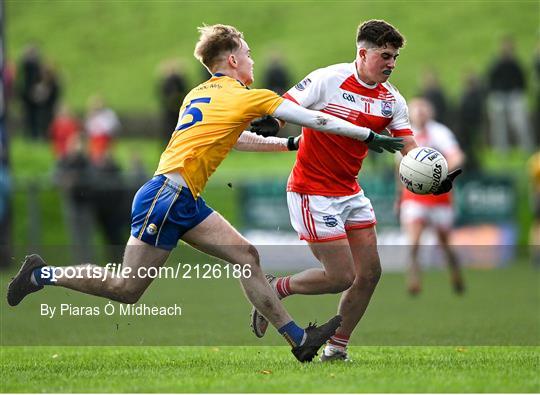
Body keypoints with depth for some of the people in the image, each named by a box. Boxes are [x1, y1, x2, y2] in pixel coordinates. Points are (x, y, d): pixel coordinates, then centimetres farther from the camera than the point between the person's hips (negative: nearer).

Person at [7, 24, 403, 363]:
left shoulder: (199, 94, 17)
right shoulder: (245, 97, -6)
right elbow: (317, 120, -4)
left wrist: (289, 144, 36)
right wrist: (372, 138, 2)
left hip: (186, 202, 10)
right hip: (167, 195, -10)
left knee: (247, 256, 4)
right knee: (128, 289, -6)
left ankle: (300, 340, 2)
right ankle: (42, 274, 7)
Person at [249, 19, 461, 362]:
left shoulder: (392, 100, 3)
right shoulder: (328, 80, -15)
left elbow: (409, 147, -1)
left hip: (351, 192, 7)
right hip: (313, 192, -7)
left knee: (370, 272, 3)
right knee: (341, 276, -11)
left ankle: (337, 350, 17)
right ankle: (274, 289, 13)